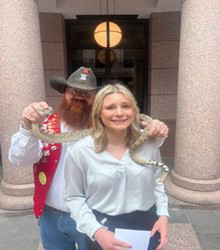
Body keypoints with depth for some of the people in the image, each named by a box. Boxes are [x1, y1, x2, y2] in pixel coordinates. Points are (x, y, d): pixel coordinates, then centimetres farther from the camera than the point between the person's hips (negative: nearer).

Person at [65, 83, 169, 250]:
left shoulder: (149, 142, -7)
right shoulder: (80, 150, -16)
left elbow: (156, 183, 7)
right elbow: (75, 197, -8)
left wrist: (163, 215, -3)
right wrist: (96, 231, -16)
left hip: (147, 227, 3)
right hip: (105, 232, -3)